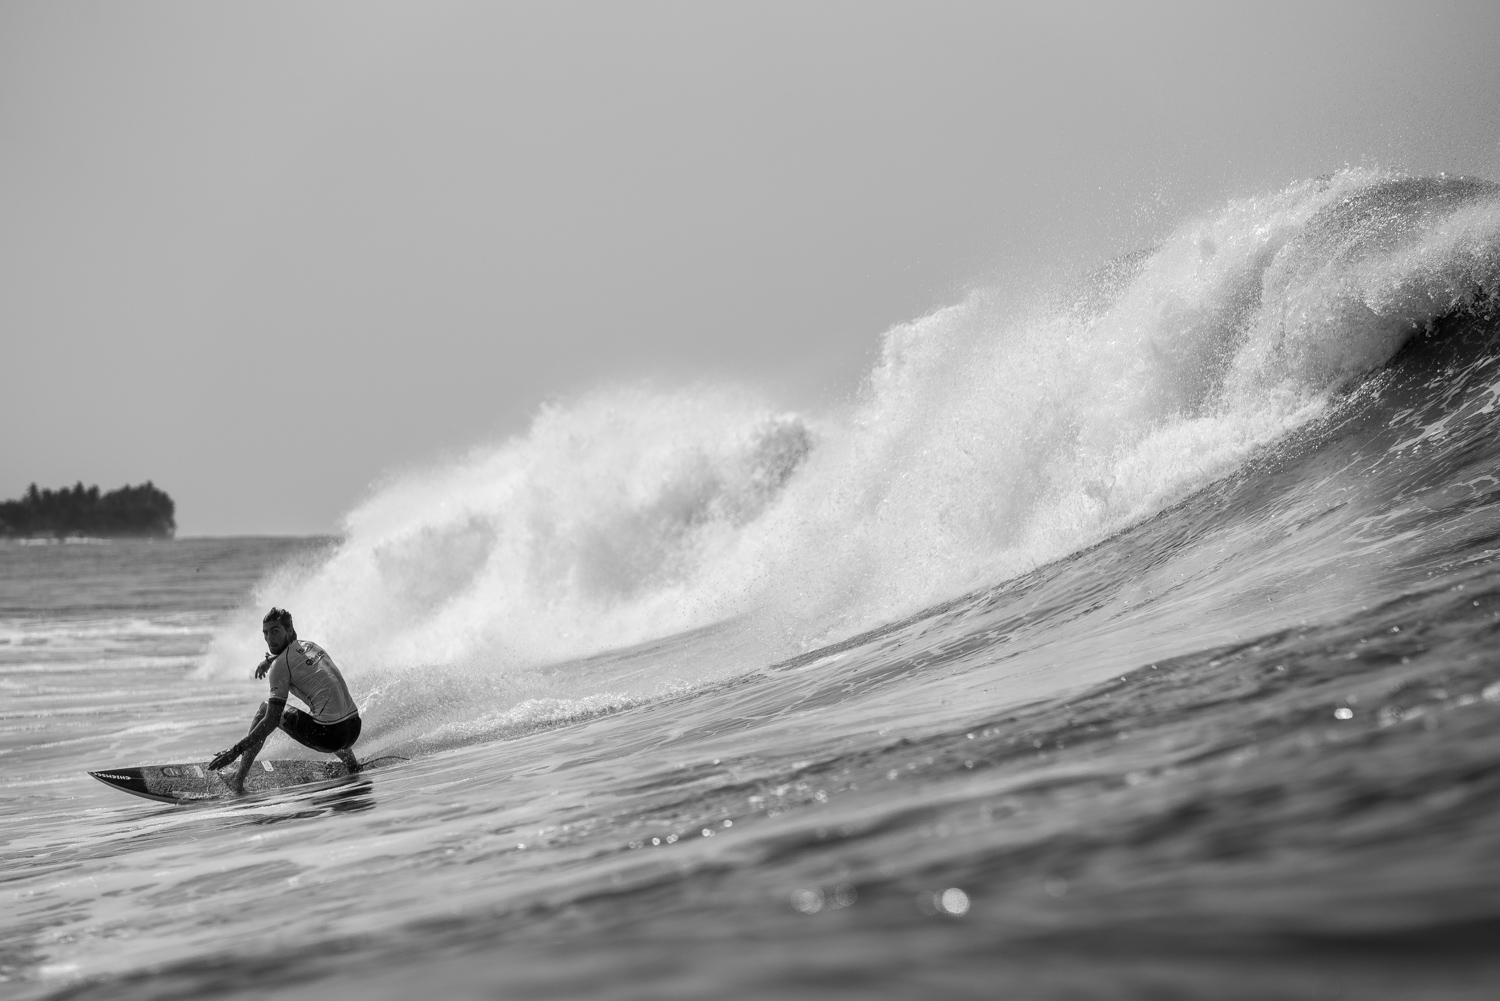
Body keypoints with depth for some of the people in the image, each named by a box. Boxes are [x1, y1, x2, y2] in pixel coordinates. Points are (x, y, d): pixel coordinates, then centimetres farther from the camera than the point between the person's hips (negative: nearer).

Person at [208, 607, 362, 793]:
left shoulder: (281, 665, -6)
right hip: (354, 730, 7)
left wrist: (236, 750, -9)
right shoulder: (311, 646, 16)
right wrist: (269, 659, 50)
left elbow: (272, 721, -11)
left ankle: (238, 780, 12)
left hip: (328, 737, -7)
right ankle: (352, 765, 43)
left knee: (265, 709, 11)